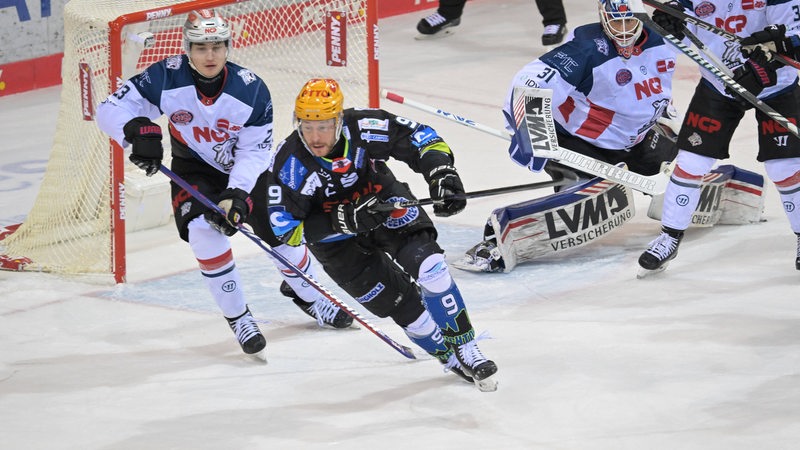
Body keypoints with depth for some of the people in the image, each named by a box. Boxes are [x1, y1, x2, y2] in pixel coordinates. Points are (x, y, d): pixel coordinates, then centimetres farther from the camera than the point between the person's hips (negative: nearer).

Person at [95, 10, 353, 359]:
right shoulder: (167, 78, -27)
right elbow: (111, 109, -24)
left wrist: (237, 194, -32)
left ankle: (311, 297, 36)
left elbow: (254, 150, -19)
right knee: (204, 232, -24)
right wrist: (137, 131, -44)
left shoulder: (250, 90, -26)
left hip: (245, 168, 1)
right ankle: (238, 317, -7)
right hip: (193, 169, -1)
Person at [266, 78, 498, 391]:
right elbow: (285, 229, -25)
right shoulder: (290, 162, -29)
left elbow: (423, 140, -18)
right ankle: (451, 357, 13)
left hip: (384, 202, 1)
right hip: (333, 234, -1)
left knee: (426, 263, -20)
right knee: (398, 301, -8)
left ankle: (465, 347, -6)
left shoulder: (365, 128, -28)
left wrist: (442, 176, -36)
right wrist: (345, 220, -35)